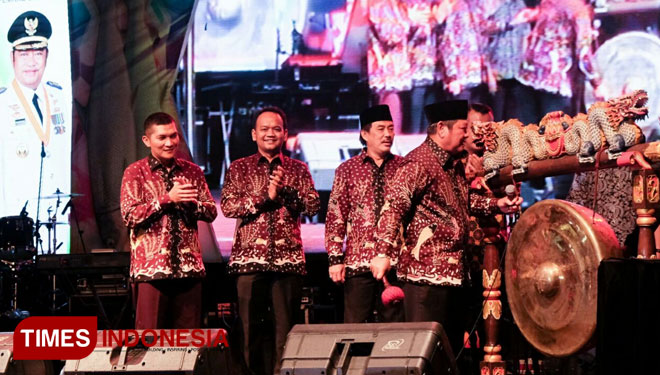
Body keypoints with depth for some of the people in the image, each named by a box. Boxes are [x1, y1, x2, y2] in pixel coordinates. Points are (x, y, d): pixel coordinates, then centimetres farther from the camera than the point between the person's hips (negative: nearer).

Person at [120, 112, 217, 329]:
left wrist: (190, 202, -9)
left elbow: (212, 212, 11)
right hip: (152, 265, -4)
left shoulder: (192, 171, 13)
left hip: (189, 265, 4)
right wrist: (167, 199, -14)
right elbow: (129, 216, -8)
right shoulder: (135, 172, 1)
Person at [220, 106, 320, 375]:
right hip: (250, 257, -1)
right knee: (251, 328, 1)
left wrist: (285, 190, -12)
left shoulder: (298, 169, 13)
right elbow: (227, 206, -4)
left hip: (288, 258, 1)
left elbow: (313, 205, 0)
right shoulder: (240, 168, 10)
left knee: (286, 328, 0)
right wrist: (264, 196, -11)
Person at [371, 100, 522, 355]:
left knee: (452, 344, 14)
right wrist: (384, 253, -32)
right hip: (426, 272, -10)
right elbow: (393, 205, -23)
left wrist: (496, 204, 18)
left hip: (452, 271, 10)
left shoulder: (454, 164, 16)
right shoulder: (419, 163, -15)